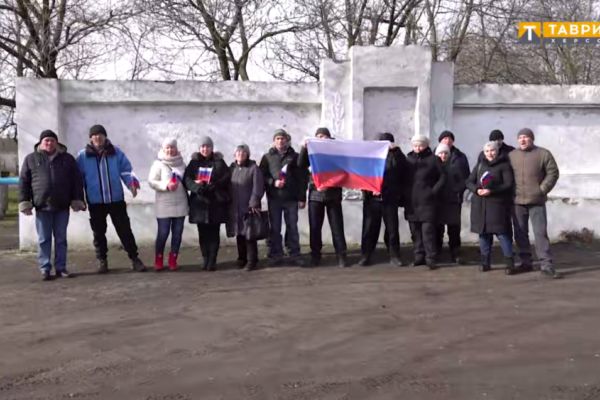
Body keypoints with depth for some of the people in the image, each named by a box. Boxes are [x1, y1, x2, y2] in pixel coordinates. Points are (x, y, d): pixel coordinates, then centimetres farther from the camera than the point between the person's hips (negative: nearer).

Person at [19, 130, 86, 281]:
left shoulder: (67, 158, 8)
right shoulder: (31, 159, 6)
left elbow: (77, 181, 7)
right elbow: (24, 182, 5)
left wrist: (77, 200, 0)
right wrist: (24, 202, -1)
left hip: (62, 207, 1)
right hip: (42, 206, -1)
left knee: (61, 239, 6)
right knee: (44, 239, 2)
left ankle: (61, 267, 12)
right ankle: (45, 268, 7)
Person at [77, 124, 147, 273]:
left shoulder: (116, 152, 2)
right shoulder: (83, 155, 0)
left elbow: (125, 170, 3)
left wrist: (132, 183, -15)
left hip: (116, 199, 0)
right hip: (95, 201, 0)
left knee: (125, 229, 2)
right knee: (99, 232, 9)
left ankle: (134, 258, 9)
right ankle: (102, 260, 21)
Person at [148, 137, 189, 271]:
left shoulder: (181, 163, 9)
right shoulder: (158, 164, -3)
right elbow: (151, 182, -7)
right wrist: (166, 185, -20)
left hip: (180, 204, 4)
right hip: (164, 205, -4)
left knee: (177, 233, 6)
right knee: (163, 233, -2)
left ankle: (173, 260, 17)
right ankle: (158, 261, 13)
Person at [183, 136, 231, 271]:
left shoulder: (219, 162, 7)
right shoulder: (194, 162, 10)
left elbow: (226, 178, -5)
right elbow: (187, 178, -2)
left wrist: (211, 186, -18)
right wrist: (197, 187, -20)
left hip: (216, 203, -1)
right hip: (199, 203, 1)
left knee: (214, 232, 0)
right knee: (203, 233, 4)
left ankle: (212, 260, 4)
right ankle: (205, 259, 15)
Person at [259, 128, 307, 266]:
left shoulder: (295, 156, 7)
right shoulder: (267, 157, 10)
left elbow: (302, 178, 4)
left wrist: (302, 198, -2)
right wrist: (273, 182, -15)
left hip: (291, 198, 0)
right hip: (274, 198, 0)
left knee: (292, 227, 4)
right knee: (275, 228, 4)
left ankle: (295, 254, 10)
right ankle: (276, 255, 10)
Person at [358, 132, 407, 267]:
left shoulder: (394, 157, 8)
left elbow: (402, 165, -11)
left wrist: (396, 150, -13)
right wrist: (368, 188, -8)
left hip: (390, 199, 0)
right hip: (372, 199, 0)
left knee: (392, 229, 3)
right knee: (369, 229, 2)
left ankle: (394, 256, 12)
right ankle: (365, 256, 10)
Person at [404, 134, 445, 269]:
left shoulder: (433, 159, 0)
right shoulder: (408, 158, 11)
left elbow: (442, 177, 3)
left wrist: (434, 190, -7)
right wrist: (404, 193, 5)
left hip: (427, 201, -4)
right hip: (411, 201, 4)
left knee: (428, 230, -8)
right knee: (415, 231, 8)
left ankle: (430, 258, -4)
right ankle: (419, 256, 16)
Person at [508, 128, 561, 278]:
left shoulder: (543, 154, 1)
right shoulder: (511, 155, 9)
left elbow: (553, 173, -1)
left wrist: (542, 189, -8)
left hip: (537, 201, -3)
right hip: (517, 201, 3)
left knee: (541, 233, -6)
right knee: (520, 234, 7)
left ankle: (546, 265, -6)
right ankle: (526, 262, 18)